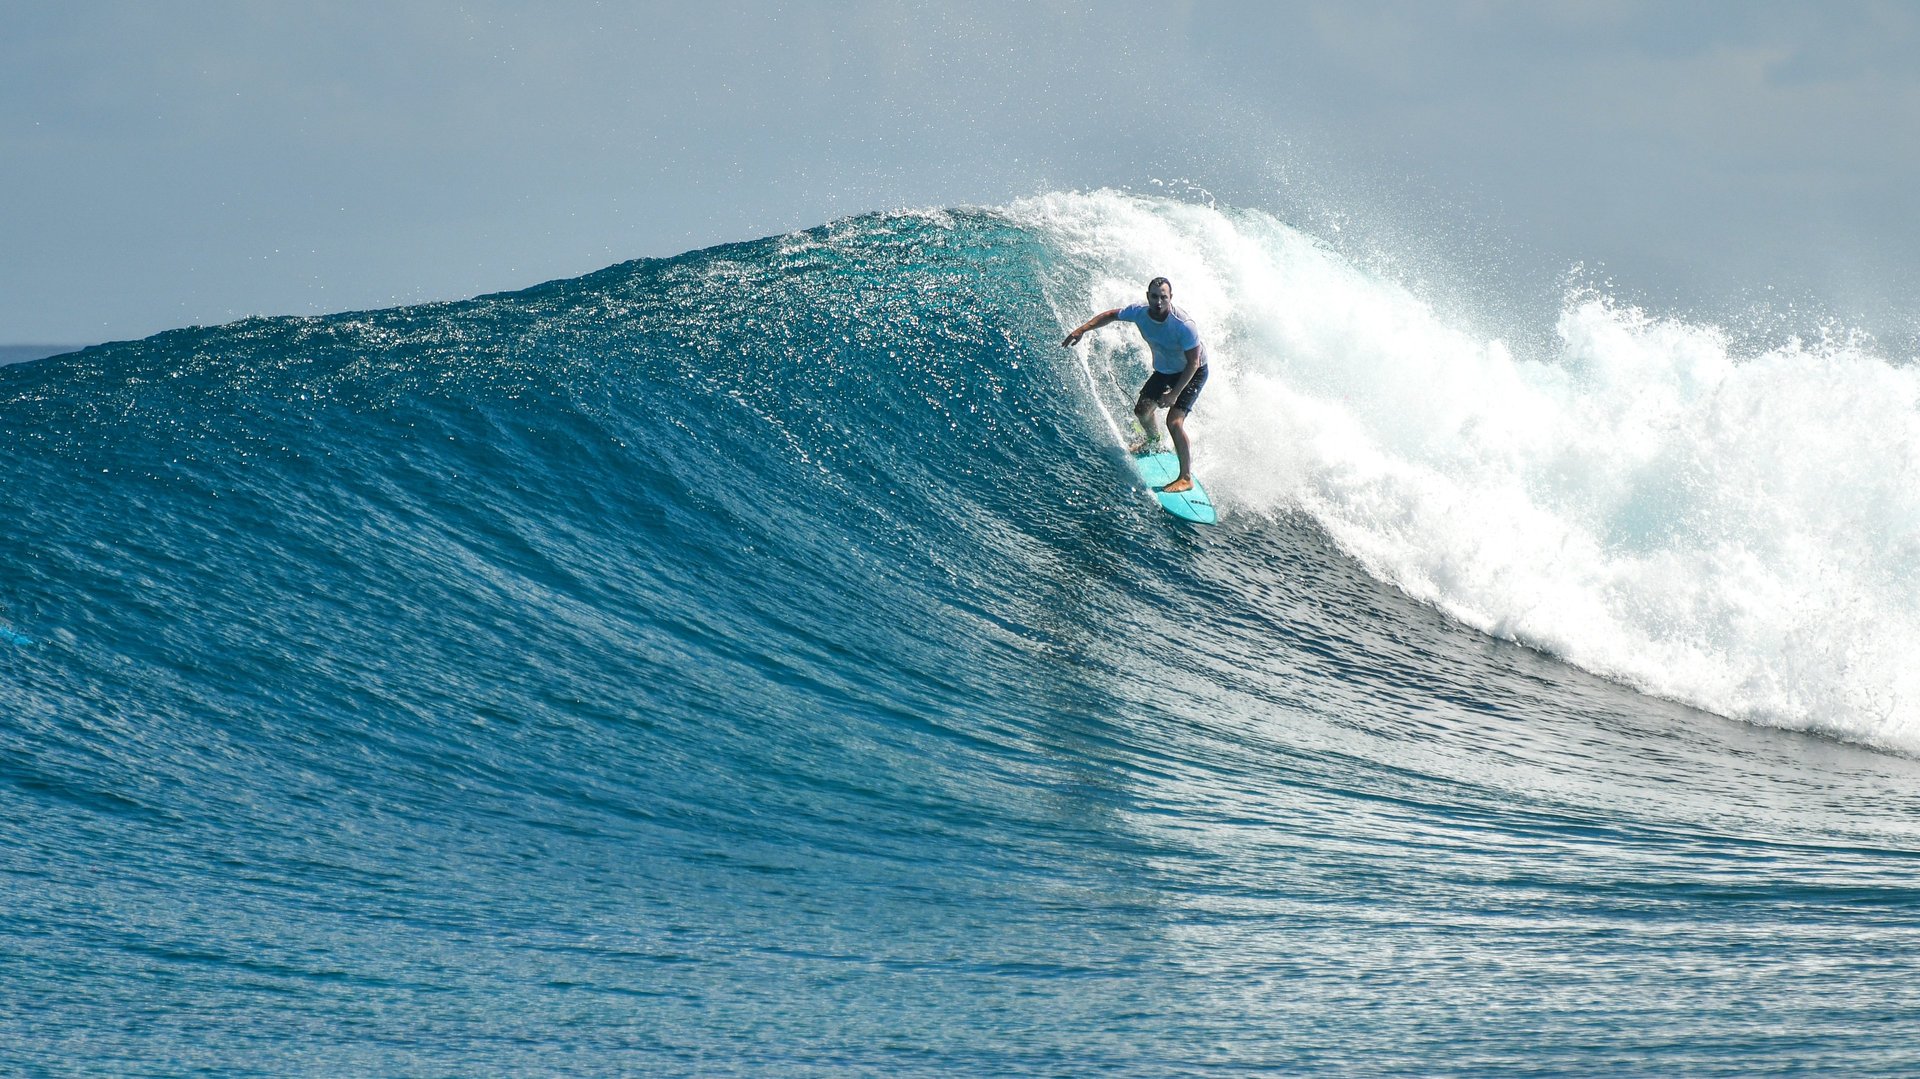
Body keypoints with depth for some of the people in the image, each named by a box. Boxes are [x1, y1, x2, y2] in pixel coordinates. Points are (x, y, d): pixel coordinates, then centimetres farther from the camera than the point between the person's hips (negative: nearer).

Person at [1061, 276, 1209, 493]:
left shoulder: (1183, 325, -37)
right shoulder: (1140, 313, -21)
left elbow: (1193, 363, -28)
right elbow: (1110, 315, 0)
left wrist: (1174, 394, -32)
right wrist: (1081, 330, -8)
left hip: (1192, 373, -6)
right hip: (1164, 370, 6)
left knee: (1174, 421, -21)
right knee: (1142, 409, 11)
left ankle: (1186, 478, -13)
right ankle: (1152, 438, 49)